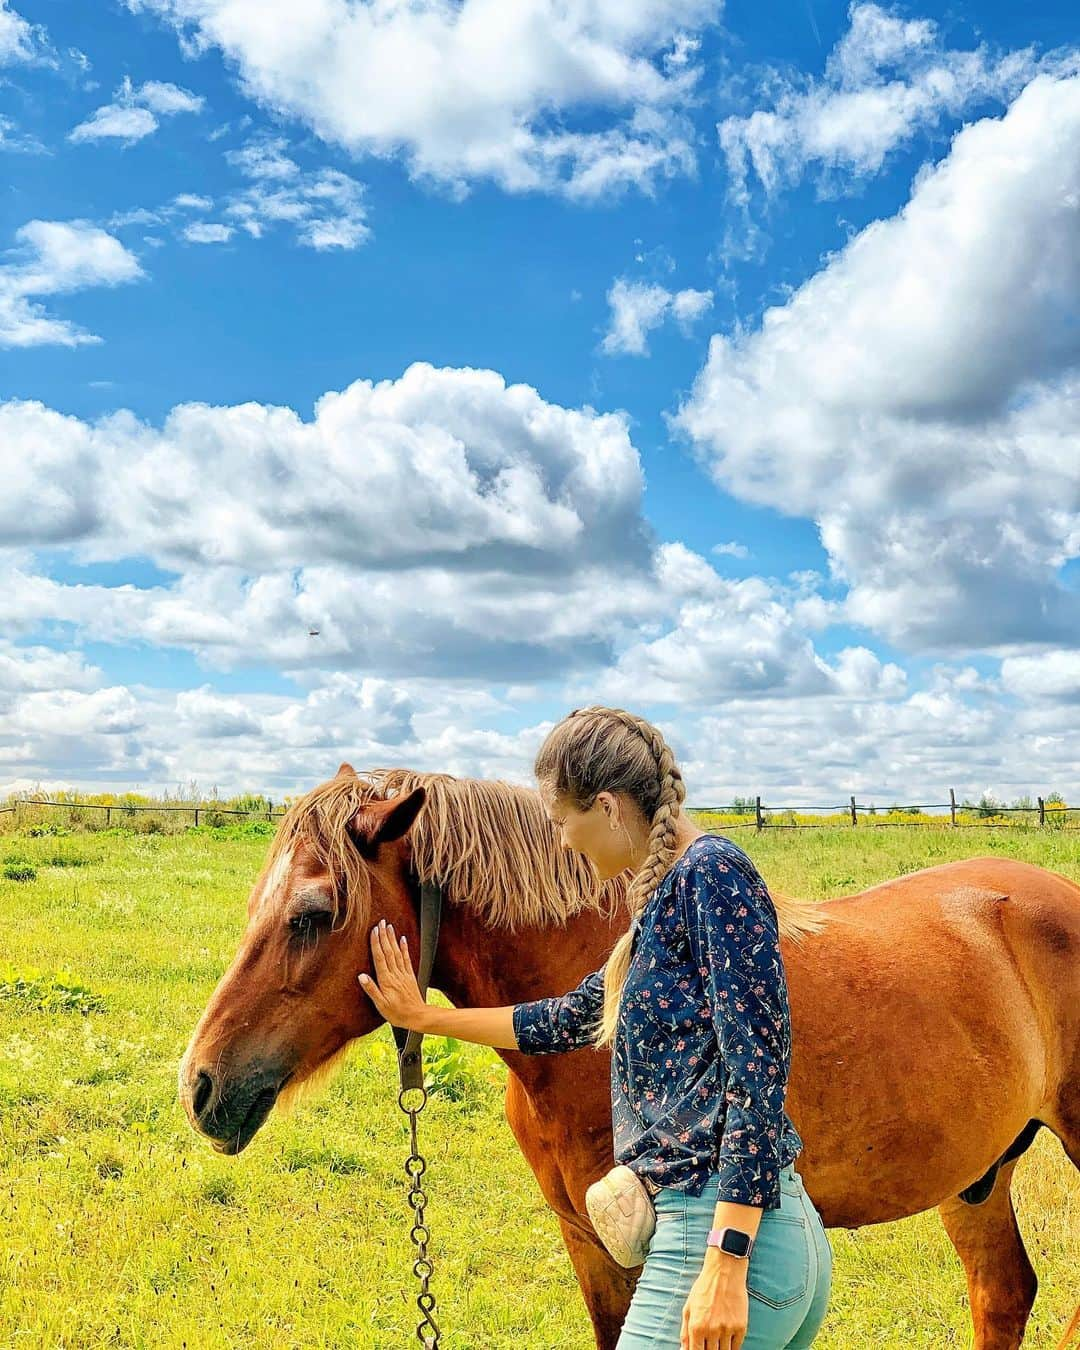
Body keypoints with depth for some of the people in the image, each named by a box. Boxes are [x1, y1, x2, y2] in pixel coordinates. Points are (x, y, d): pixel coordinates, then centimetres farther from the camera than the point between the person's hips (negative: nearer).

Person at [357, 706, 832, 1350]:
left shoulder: (713, 870, -13)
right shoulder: (668, 891, 15)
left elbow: (757, 1068, -19)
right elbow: (577, 1018, 27)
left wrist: (724, 1265, -22)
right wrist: (427, 1018, 35)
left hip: (733, 1240, -9)